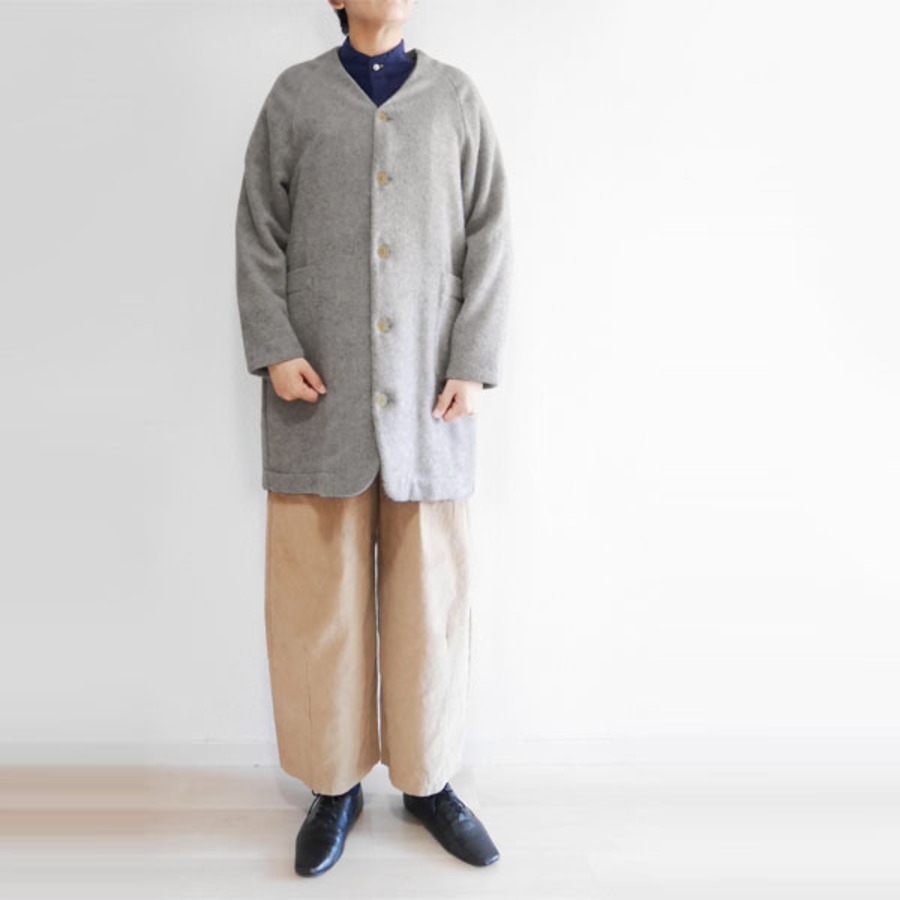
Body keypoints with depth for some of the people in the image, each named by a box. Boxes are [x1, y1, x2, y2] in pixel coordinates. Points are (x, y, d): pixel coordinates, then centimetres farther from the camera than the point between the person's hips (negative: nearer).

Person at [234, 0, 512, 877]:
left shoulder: (456, 97, 12)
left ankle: (427, 781, 25)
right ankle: (334, 784, 24)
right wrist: (273, 349, -6)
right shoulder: (294, 95, 11)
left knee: (430, 590, 6)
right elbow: (258, 234, 7)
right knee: (319, 591, 4)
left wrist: (473, 364, -4)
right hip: (319, 388, 0)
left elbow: (489, 239, 6)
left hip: (426, 391, 1)